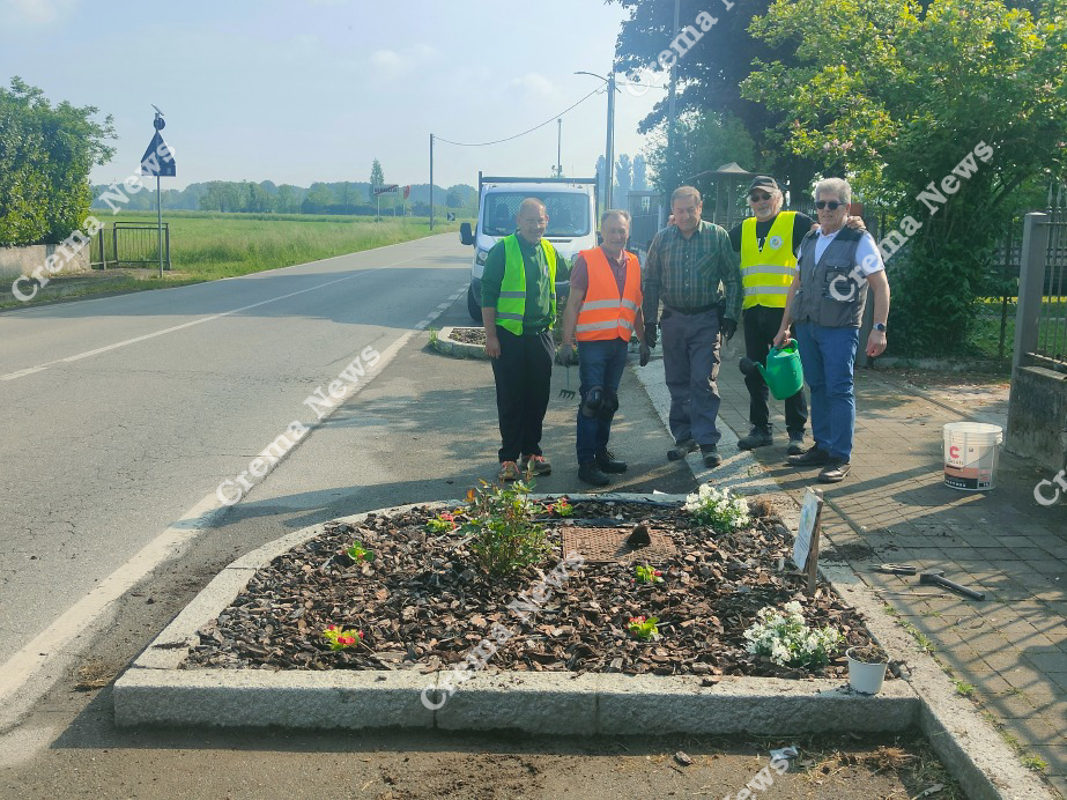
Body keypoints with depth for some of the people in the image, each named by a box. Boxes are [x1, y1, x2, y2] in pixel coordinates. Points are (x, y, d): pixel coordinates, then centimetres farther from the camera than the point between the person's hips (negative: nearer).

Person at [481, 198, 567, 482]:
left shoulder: (549, 251, 11)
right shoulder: (502, 250, -5)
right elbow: (488, 294, -6)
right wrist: (491, 336, -12)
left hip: (541, 336, 5)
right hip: (509, 336, -5)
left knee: (538, 398, 9)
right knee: (511, 400, 0)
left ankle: (532, 452, 22)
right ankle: (509, 458, 8)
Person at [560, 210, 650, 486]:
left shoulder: (633, 263, 12)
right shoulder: (586, 261, -4)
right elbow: (573, 303, -6)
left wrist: (644, 340, 18)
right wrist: (567, 341, -12)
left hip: (620, 342, 6)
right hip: (593, 342, -6)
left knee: (609, 401, 13)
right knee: (591, 401, -6)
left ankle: (601, 453, 25)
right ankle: (586, 463, -2)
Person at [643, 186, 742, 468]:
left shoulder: (717, 236, -2)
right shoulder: (662, 239, 5)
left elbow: (733, 278, 2)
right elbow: (651, 282, 10)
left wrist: (730, 316, -5)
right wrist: (649, 321, 5)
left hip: (707, 320, -3)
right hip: (673, 320, 3)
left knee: (703, 381, -7)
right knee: (677, 383, 9)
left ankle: (707, 441, -1)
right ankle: (684, 437, 20)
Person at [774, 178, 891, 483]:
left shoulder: (859, 241, -3)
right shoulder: (808, 241, 15)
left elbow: (881, 286, -6)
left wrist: (879, 329, -14)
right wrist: (784, 327, 18)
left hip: (839, 329, -6)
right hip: (806, 326, 6)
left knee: (839, 390, -6)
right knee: (818, 388, 12)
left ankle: (840, 458, -1)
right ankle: (822, 448, 21)